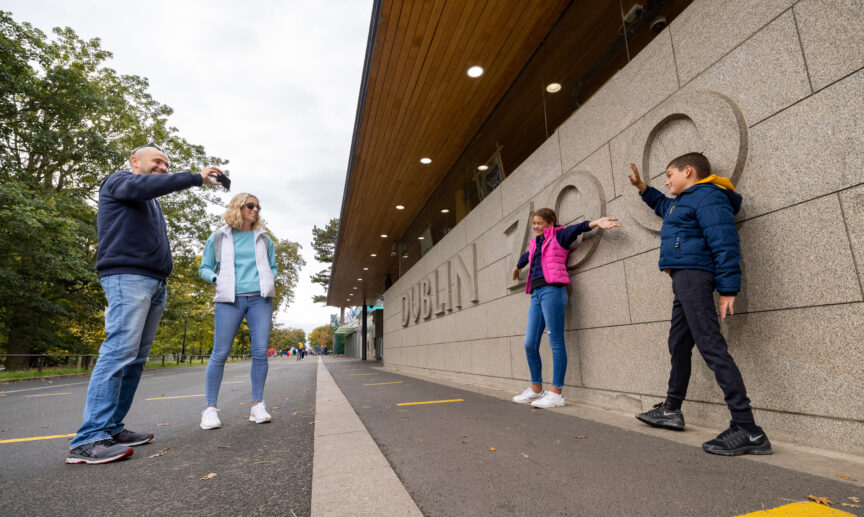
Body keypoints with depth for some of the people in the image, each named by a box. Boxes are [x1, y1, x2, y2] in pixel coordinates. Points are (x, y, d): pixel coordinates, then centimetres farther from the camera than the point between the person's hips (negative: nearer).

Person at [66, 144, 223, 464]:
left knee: (136, 357, 4)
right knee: (120, 349, -18)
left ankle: (111, 428, 8)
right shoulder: (119, 181, 7)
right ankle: (89, 439, -18)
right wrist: (196, 178, -22)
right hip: (127, 276, -9)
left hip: (155, 283, 9)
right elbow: (145, 184, -18)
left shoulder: (151, 201, 30)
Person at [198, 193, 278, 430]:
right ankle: (210, 408, 8)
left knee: (260, 352, -3)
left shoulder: (263, 239, 17)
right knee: (220, 353, -4)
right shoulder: (218, 238, 11)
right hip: (229, 300, -2)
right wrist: (217, 279, -7)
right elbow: (204, 268, 13)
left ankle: (257, 406, 6)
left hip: (260, 298, 2)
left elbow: (273, 267, 23)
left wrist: (269, 280, 2)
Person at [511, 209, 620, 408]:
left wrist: (596, 222, -29)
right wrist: (517, 267, 64)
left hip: (552, 291, -7)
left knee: (556, 343, -6)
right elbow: (525, 257, 45)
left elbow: (576, 229, -11)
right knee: (530, 344, 6)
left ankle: (555, 393, -2)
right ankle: (536, 389, 19)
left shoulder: (558, 236, 7)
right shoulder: (534, 244, 25)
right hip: (536, 294, 7)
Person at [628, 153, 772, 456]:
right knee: (679, 345, 16)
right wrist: (642, 188, 39)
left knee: (711, 346, -15)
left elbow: (725, 244, -18)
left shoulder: (708, 196, -7)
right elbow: (663, 206, 48)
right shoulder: (682, 202, 23)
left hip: (694, 274, -11)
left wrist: (728, 288, -23)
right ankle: (671, 410, 29)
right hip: (683, 279, 11)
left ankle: (747, 429, -13)